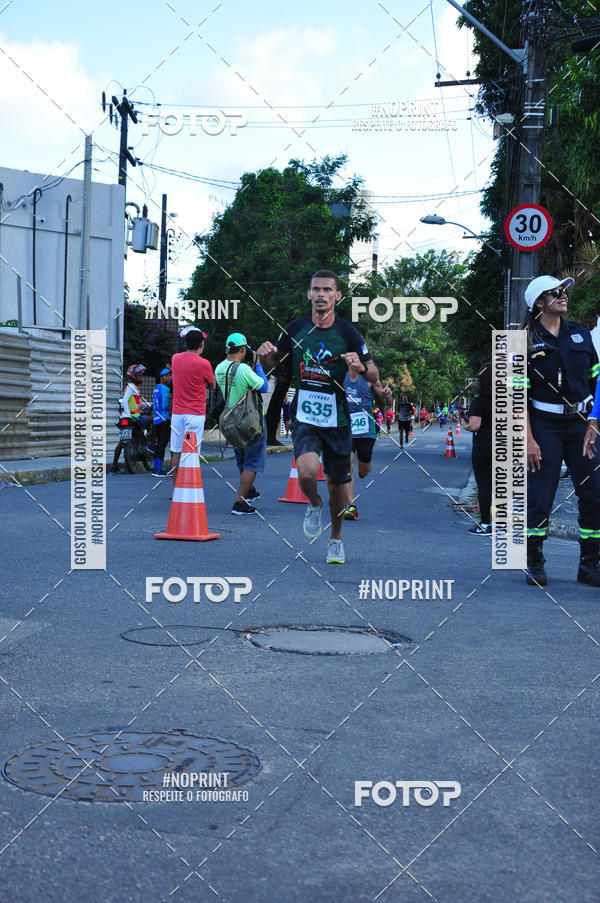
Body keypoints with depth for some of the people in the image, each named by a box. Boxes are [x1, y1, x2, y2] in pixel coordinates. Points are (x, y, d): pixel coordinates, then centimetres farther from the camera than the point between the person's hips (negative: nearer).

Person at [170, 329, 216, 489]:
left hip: (177, 413, 5)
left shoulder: (175, 358, 4)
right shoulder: (203, 363, -12)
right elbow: (212, 386, 2)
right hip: (195, 414, -5)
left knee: (176, 452, 9)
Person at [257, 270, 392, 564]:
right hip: (304, 417, 0)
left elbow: (373, 375, -2)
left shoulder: (348, 333, -5)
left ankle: (336, 539, 36)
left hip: (337, 419, 0)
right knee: (307, 471, -25)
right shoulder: (296, 328, 0)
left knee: (337, 482, 10)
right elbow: (273, 360, 14)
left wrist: (361, 367, -25)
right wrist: (265, 354, -10)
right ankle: (314, 504, 12)